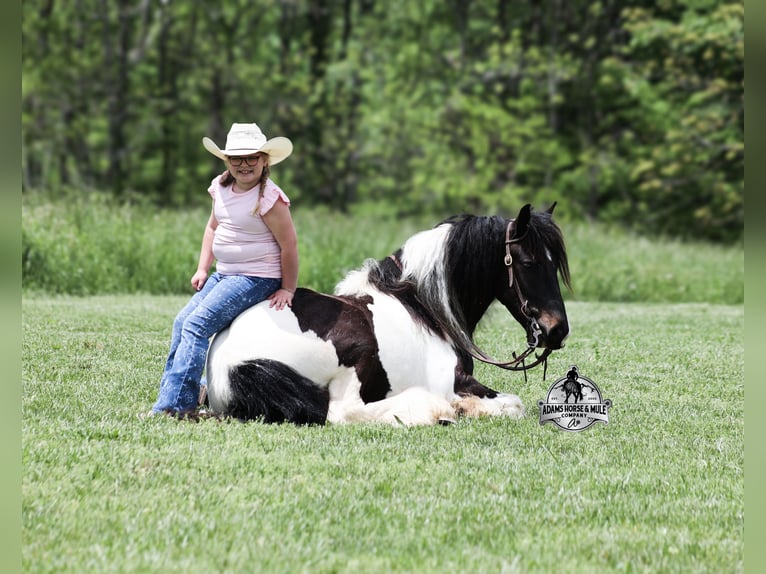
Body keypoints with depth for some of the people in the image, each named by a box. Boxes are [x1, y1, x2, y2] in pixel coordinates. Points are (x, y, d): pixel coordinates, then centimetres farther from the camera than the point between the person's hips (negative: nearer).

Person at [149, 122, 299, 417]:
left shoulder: (269, 199, -20)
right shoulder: (222, 187, 5)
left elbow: (289, 245, -16)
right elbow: (213, 227, 20)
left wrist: (287, 289, -10)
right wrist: (202, 268, 14)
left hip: (256, 279, -9)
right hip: (223, 274, 9)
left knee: (196, 326, -17)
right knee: (182, 321, 3)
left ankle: (174, 404, -16)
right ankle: (171, 392, 12)